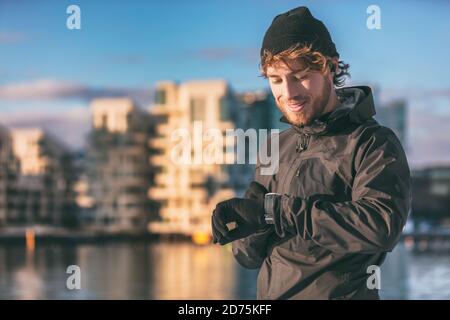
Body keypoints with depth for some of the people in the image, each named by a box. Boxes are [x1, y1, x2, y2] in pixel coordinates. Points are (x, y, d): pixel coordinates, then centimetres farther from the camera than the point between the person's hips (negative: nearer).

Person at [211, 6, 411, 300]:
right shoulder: (277, 148, 9)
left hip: (342, 292, -5)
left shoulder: (374, 144, -7)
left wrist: (272, 210, -23)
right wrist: (253, 230, -16)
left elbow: (382, 226, -24)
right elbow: (247, 255, 7)